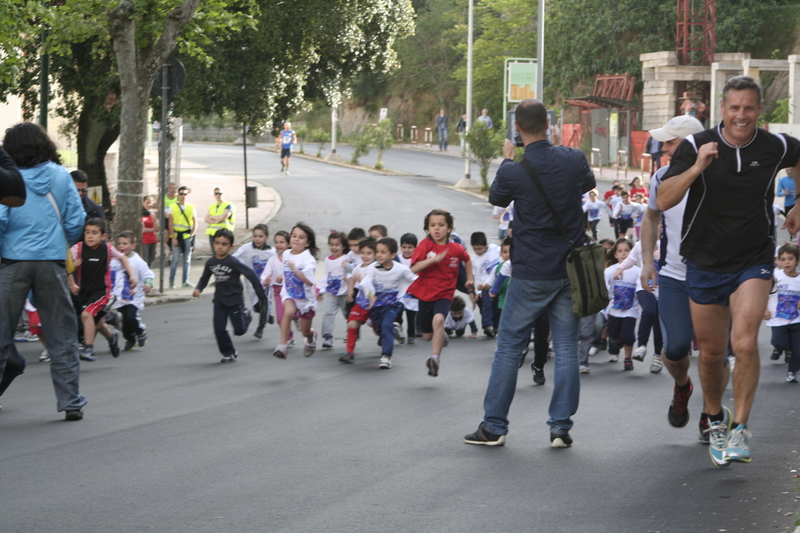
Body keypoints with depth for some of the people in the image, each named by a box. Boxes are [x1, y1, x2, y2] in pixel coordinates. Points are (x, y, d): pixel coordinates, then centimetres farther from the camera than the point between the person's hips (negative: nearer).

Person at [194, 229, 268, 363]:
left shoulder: (234, 262, -20)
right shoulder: (210, 262, -5)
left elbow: (252, 275, -18)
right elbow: (204, 278, 10)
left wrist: (261, 296, -16)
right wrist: (198, 289, -10)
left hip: (235, 299, -4)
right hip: (219, 300, 4)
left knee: (239, 330, 2)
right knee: (219, 330, -3)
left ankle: (245, 316, 34)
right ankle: (229, 354, 15)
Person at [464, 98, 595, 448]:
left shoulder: (513, 172, -15)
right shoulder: (573, 160, -6)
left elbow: (496, 198, 8)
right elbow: (589, 184, 19)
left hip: (531, 272, -2)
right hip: (570, 268, 3)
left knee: (509, 347, 7)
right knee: (566, 347, 7)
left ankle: (494, 426, 11)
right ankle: (561, 427, 5)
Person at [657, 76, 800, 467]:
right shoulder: (696, 146, -10)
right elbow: (664, 201, -19)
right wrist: (696, 168, -32)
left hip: (753, 262, -1)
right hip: (704, 264, 1)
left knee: (745, 343, -21)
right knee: (710, 352, 10)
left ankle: (740, 427, -9)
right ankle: (715, 420, 35)